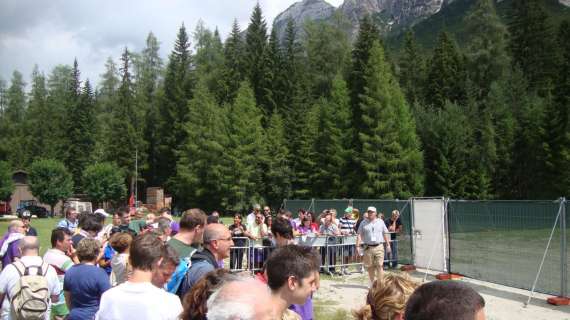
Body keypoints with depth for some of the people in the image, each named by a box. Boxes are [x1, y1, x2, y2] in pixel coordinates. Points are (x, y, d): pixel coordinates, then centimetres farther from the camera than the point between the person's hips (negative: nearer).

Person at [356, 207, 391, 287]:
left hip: (379, 247, 0)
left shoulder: (380, 222, 11)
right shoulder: (363, 223, 7)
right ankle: (372, 282, 21)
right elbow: (359, 235, 3)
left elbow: (385, 234, 14)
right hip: (368, 247, 0)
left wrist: (388, 244, 11)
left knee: (379, 265, -7)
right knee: (370, 266, 6)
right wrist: (357, 246, -5)